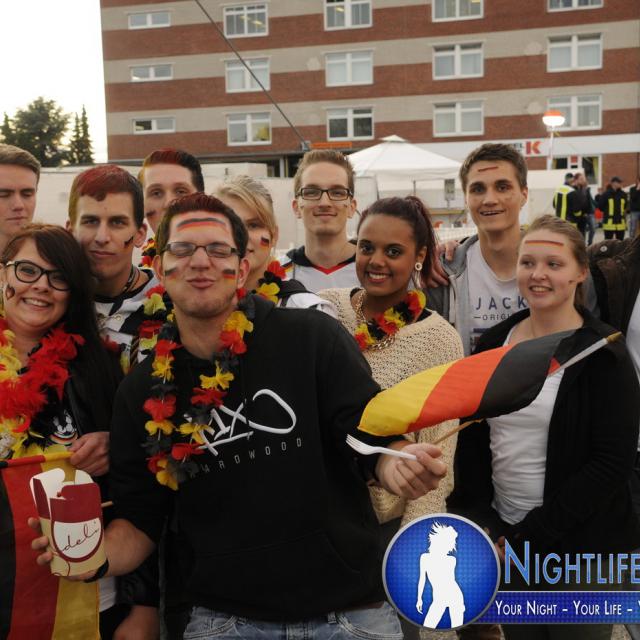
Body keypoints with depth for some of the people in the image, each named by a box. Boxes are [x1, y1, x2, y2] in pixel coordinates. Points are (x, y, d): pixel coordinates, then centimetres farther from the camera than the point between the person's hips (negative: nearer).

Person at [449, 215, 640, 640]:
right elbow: (471, 440, 5)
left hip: (580, 545, -4)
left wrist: (529, 535, -16)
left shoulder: (605, 355, -10)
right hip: (503, 539, 4)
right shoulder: (495, 343, 2)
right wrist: (483, 525, -5)